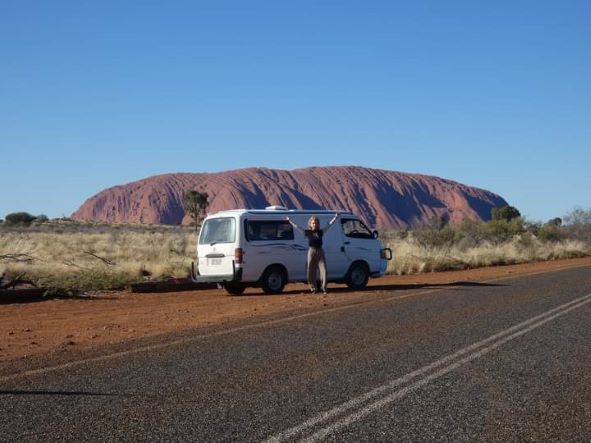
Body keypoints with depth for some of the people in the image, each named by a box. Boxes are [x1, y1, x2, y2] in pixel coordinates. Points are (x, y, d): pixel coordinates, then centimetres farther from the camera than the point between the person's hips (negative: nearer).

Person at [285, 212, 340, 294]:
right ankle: (314, 289, 12)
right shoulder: (307, 232, 1)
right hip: (312, 252, -1)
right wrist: (289, 220, 2)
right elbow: (296, 227, 3)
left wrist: (335, 217, 1)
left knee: (323, 270, -5)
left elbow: (329, 225, 6)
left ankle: (323, 288, 1)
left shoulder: (321, 232, 4)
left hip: (320, 252, 1)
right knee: (311, 272, 1)